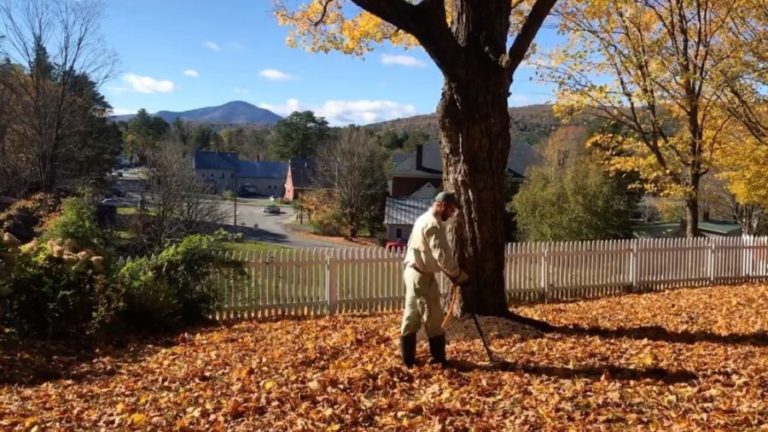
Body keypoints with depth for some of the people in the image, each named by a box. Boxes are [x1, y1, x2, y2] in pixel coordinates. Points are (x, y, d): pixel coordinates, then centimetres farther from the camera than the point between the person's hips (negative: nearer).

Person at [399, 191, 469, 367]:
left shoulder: (424, 219, 15)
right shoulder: (433, 224, -18)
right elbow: (442, 255, -23)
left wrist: (453, 273, 14)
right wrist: (460, 275, -15)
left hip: (414, 272, 10)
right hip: (422, 275, -10)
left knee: (412, 315, 12)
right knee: (434, 316, 0)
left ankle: (408, 358, 17)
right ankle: (438, 357, 10)